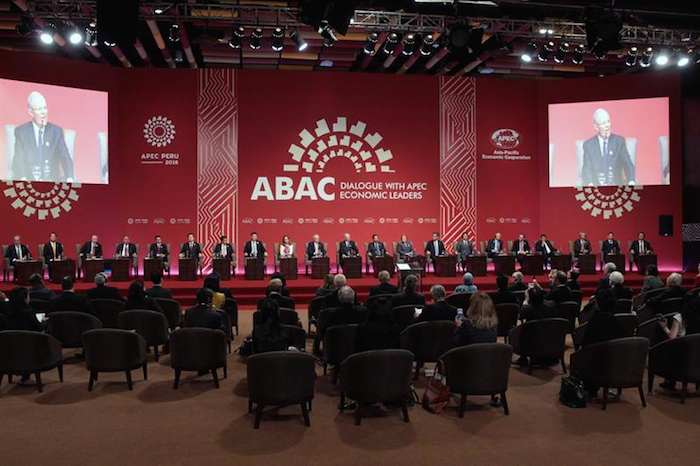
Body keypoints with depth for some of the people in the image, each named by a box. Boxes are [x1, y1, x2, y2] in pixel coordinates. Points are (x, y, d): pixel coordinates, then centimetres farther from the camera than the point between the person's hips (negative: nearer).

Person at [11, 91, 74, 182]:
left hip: (51, 181, 1)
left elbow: (65, 157, -3)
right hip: (29, 181, -1)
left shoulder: (56, 131, 7)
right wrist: (23, 178, -24)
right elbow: (18, 160, -2)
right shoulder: (21, 131, 5)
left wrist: (69, 178, -23)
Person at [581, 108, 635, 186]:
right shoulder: (588, 144, 6)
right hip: (596, 186, -1)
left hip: (616, 184, 1)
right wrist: (590, 184, -23)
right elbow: (586, 169, -1)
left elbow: (628, 164, 1)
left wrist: (631, 181, -19)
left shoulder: (619, 141, 8)